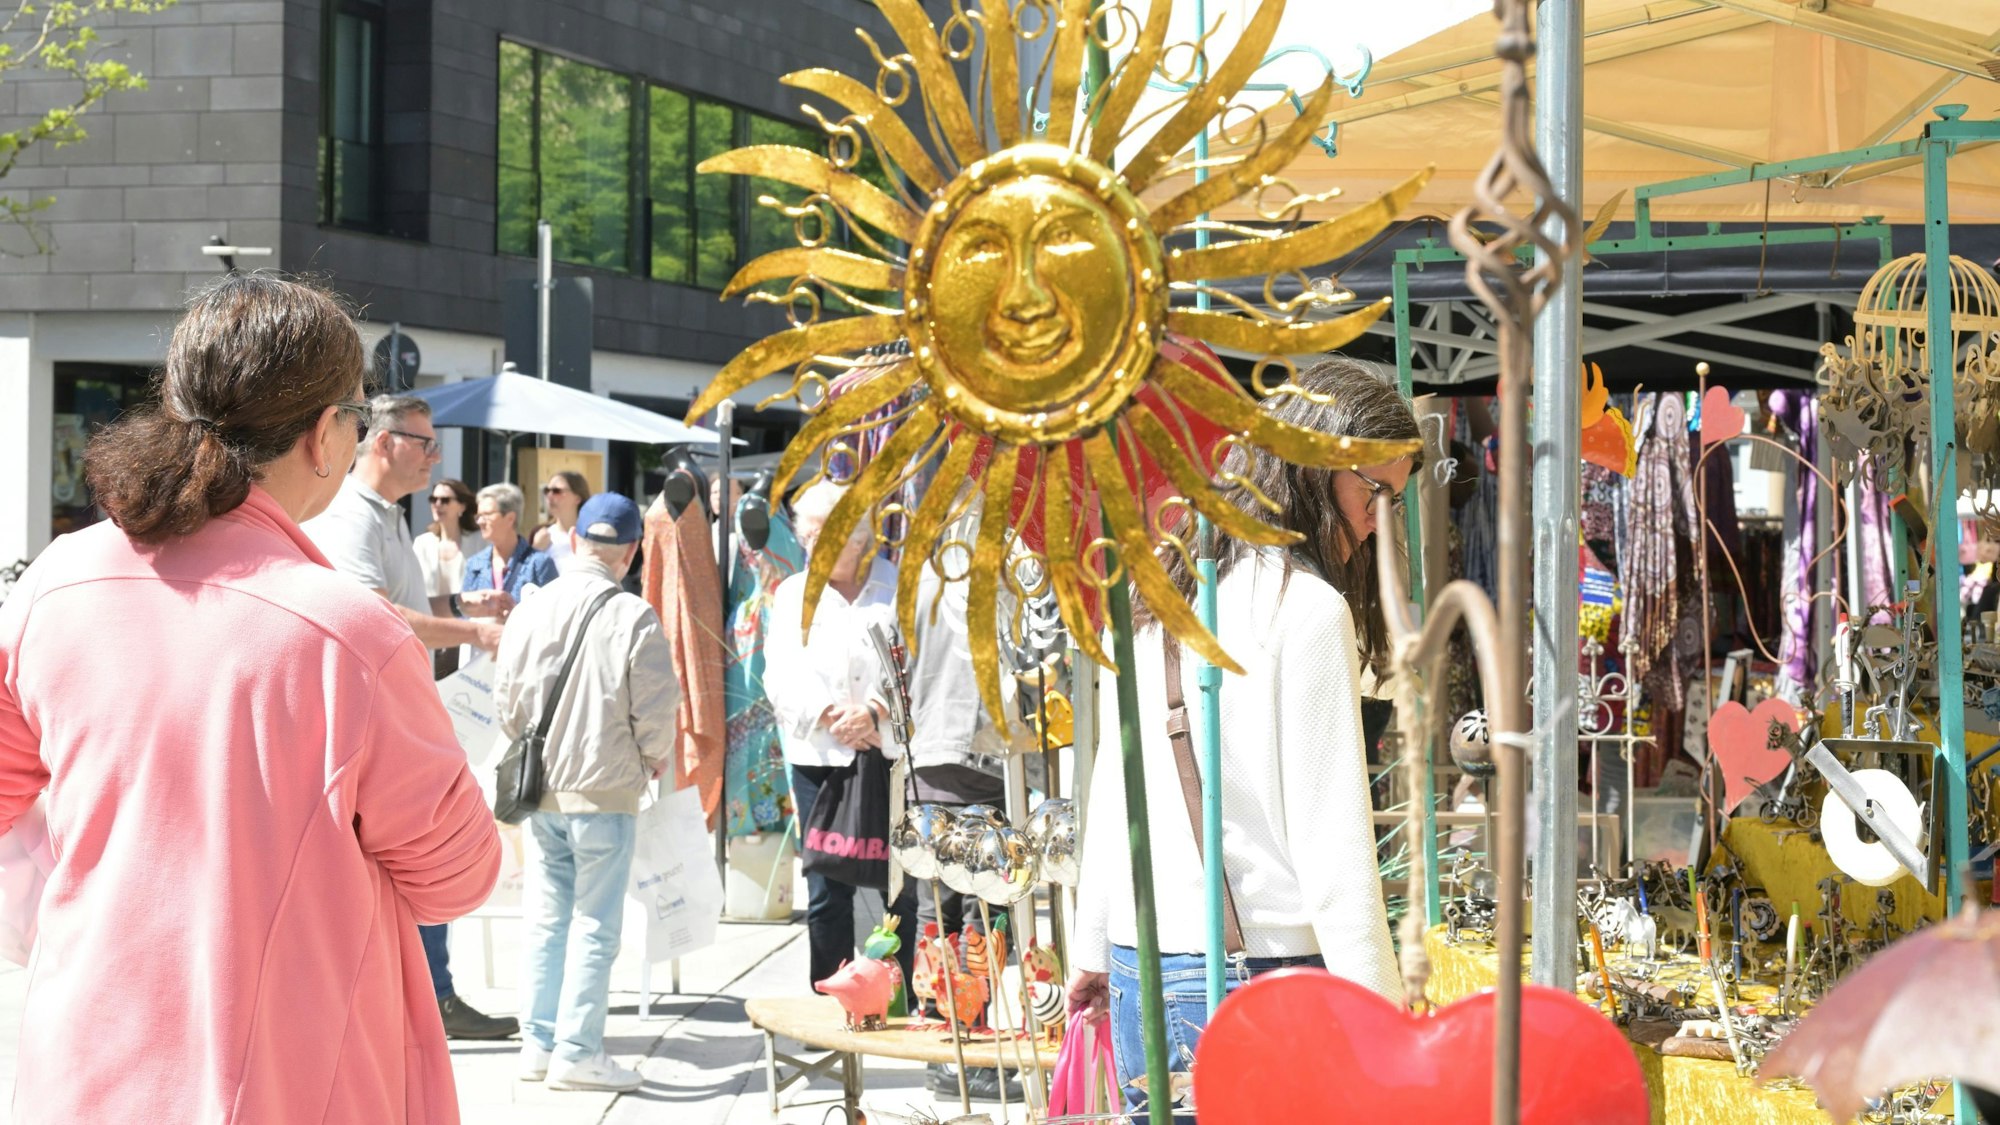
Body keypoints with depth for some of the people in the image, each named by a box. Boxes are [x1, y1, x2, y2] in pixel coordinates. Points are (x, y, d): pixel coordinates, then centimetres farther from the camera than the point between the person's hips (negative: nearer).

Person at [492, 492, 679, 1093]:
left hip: (541, 791, 4)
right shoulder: (634, 617, -14)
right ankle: (577, 1050, 4)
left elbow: (506, 701, 4)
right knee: (594, 925, 3)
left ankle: (538, 1043, 19)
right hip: (606, 793, -4)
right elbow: (657, 710, -11)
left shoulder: (530, 610, -2)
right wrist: (654, 758, 9)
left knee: (546, 920, 14)